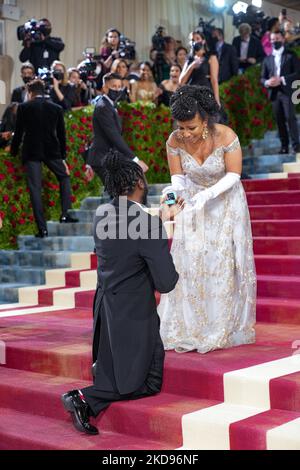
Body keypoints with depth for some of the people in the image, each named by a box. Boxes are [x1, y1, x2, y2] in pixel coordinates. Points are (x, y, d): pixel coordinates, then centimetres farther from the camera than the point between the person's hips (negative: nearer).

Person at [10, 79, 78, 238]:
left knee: (35, 189, 0)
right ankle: (65, 214, 11)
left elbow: (18, 132, 0)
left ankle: (42, 228, -3)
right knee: (65, 177, 23)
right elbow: (61, 134, 9)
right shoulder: (56, 108, 6)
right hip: (52, 151, 2)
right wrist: (62, 157, 16)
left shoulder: (23, 107, -1)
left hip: (31, 152, -1)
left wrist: (13, 151, 13)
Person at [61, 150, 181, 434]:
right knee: (149, 383, 5)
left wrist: (164, 217, 22)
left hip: (105, 310, 8)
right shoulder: (146, 223, -23)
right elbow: (166, 283, -19)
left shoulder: (102, 214, -1)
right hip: (132, 316, -8)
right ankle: (86, 399, -8)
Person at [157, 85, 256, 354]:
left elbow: (233, 175, -18)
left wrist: (208, 194, -31)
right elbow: (178, 176, -6)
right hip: (192, 204, 3)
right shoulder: (175, 141, -17)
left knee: (223, 262, -3)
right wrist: (175, 188, -29)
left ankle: (222, 329, 8)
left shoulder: (226, 137, -26)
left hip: (225, 203, -2)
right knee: (188, 261, -3)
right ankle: (188, 329, 6)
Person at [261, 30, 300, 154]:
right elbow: (262, 78, 15)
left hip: (287, 92, -4)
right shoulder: (267, 59, 16)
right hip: (274, 93, 4)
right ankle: (284, 146, 6)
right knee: (279, 120, 3)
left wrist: (282, 79, -15)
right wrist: (267, 82, -10)